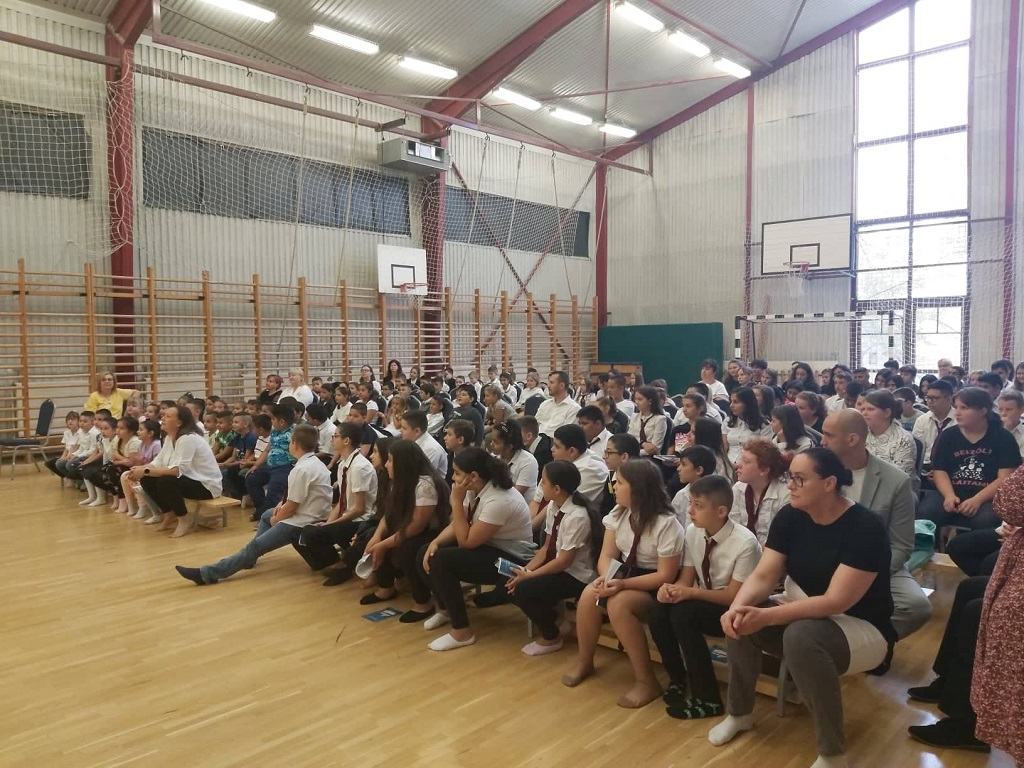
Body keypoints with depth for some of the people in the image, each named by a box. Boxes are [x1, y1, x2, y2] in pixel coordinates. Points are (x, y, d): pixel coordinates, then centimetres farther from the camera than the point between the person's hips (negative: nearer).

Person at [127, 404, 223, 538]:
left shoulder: (189, 438, -23)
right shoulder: (169, 437, 6)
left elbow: (178, 469, -31)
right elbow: (158, 462, 4)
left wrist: (146, 471, -29)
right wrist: (140, 469, -16)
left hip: (206, 485, -9)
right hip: (186, 480, 9)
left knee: (165, 481, -30)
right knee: (147, 480, -2)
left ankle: (185, 522, -13)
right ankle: (169, 517, 11)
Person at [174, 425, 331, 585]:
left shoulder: (301, 470, -22)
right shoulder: (316, 463, 9)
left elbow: (291, 507, -18)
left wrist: (275, 520, 0)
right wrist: (283, 503, 6)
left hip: (301, 522, -11)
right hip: (314, 515, 11)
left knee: (255, 546, -14)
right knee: (267, 515, 30)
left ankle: (207, 573, -16)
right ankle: (250, 557, 27)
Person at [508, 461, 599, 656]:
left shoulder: (577, 516, -27)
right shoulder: (552, 506, -2)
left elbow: (564, 561, -23)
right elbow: (547, 547, 5)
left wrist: (529, 575, -20)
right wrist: (526, 569, -9)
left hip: (576, 576, -8)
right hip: (556, 567, 8)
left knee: (523, 590, -21)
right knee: (512, 582, -5)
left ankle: (551, 638, 2)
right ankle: (547, 613, 15)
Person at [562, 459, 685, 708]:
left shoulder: (667, 523, -21)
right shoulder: (619, 513, 0)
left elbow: (665, 576, -20)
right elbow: (606, 556, -1)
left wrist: (623, 584, -29)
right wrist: (606, 577, -24)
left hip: (655, 587, -6)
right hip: (625, 574, 6)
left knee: (618, 604, -33)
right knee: (588, 596, -22)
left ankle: (646, 681, -18)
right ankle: (585, 661, 2)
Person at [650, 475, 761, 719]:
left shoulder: (745, 543, -24)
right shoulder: (693, 533, -7)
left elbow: (734, 596, -21)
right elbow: (686, 579, -1)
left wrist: (691, 593, -29)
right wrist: (671, 588, -24)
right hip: (703, 602, 6)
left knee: (683, 613, -30)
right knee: (659, 613, -20)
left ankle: (708, 699, -15)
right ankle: (677, 679, 6)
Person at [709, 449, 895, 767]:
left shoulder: (865, 527, -24)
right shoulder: (789, 517, -6)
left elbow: (836, 601, -29)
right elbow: (762, 576, -9)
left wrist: (767, 617, -36)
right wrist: (738, 607, -31)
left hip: (863, 628, -6)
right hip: (806, 615, 6)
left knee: (801, 634, -36)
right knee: (739, 618, -17)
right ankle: (739, 713, 6)